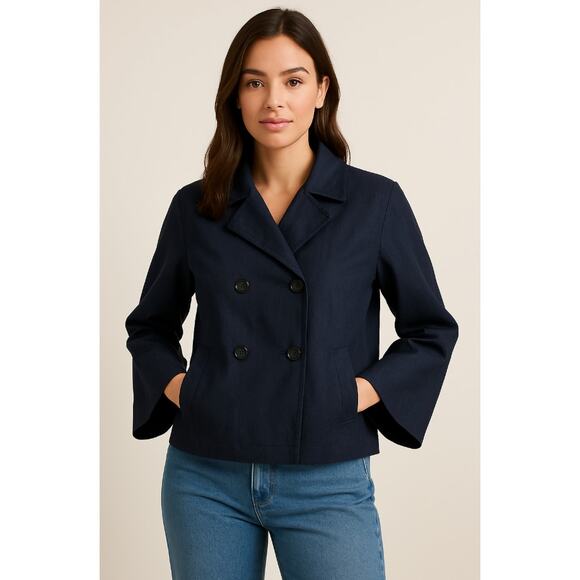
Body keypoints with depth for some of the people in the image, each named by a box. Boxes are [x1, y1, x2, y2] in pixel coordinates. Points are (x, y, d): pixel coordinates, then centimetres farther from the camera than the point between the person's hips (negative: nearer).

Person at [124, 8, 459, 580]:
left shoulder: (375, 201, -3)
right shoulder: (195, 207, 3)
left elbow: (430, 330, 6)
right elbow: (150, 325, 16)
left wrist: (366, 391, -7)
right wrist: (173, 385, -1)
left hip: (326, 485, -2)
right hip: (205, 480, 2)